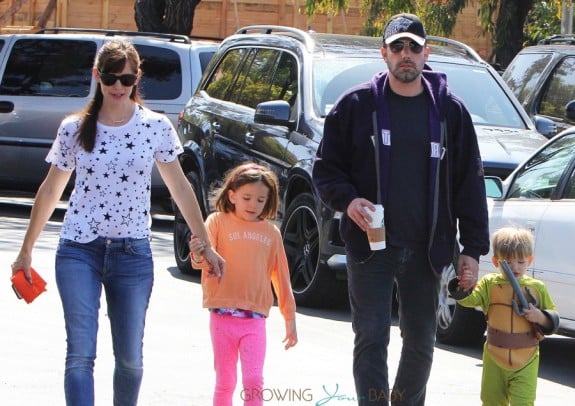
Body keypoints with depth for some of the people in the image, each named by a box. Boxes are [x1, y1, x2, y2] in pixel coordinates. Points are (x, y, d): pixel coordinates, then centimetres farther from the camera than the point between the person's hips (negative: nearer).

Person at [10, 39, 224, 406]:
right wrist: (27, 250, 14)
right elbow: (51, 190, 11)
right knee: (81, 353, -10)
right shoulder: (74, 129, 2)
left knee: (130, 357, 6)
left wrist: (205, 245, 9)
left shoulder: (156, 127, 1)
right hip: (79, 250, -1)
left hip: (133, 251, 1)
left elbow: (180, 188, 9)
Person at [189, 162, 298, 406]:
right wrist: (199, 256, -39)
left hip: (255, 319, 1)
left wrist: (290, 317, 13)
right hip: (222, 318, -1)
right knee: (224, 383, 7)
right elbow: (206, 260, -15)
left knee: (254, 382, -5)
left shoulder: (271, 232, 7)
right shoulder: (218, 221, -1)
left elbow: (281, 277, 12)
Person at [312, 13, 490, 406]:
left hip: (426, 249, 2)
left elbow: (470, 182, 6)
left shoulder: (449, 110, 5)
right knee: (371, 339, -4)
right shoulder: (358, 104, 1)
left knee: (421, 343, 9)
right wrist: (347, 199, -15)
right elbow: (326, 167, 5)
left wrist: (473, 247, 1)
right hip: (371, 244, -2)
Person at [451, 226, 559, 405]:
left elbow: (553, 320, 6)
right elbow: (470, 300, -16)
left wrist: (541, 318, -15)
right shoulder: (489, 283, 0)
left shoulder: (537, 288, 0)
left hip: (526, 363, -1)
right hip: (495, 358, 2)